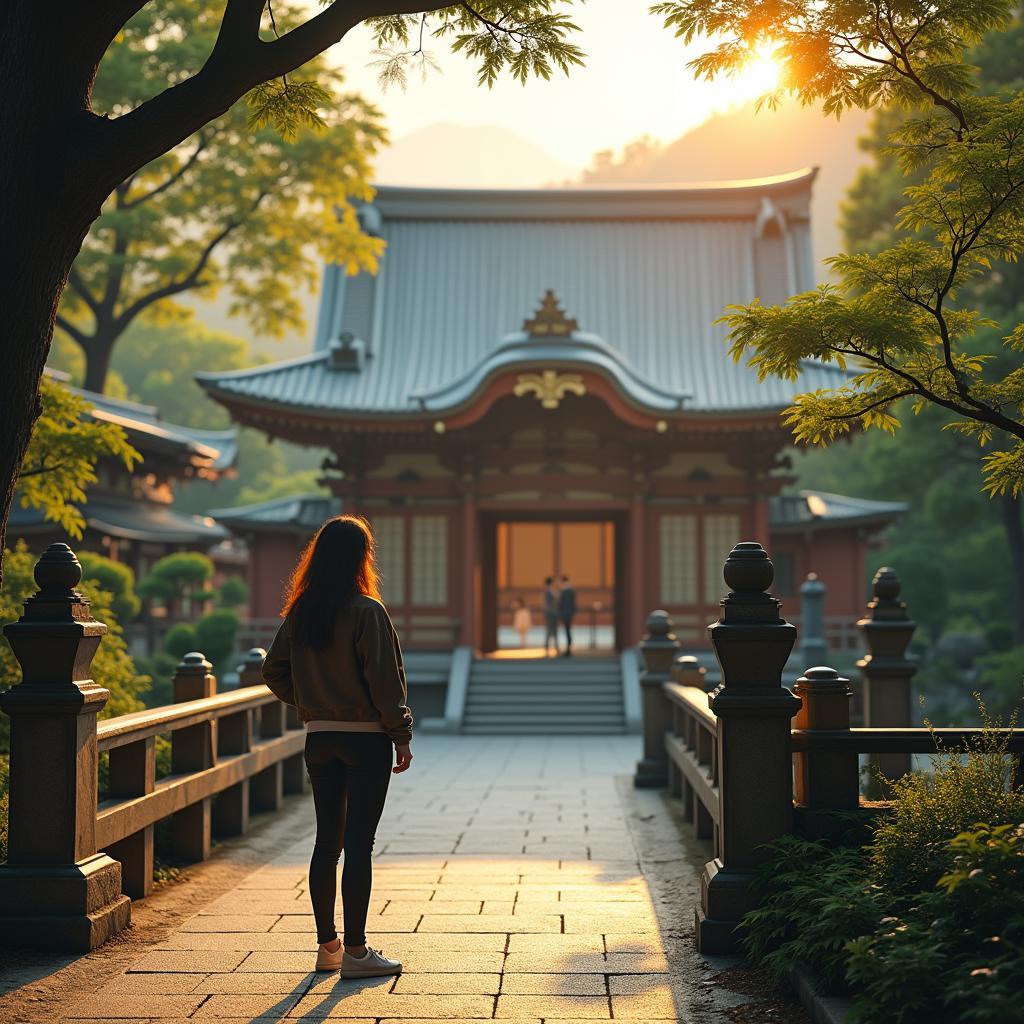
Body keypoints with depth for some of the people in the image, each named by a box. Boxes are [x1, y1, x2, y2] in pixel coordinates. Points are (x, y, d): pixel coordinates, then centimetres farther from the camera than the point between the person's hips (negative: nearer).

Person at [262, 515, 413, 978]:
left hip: (319, 739, 6)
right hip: (365, 738, -6)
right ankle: (355, 951, 3)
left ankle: (327, 945, 20)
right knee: (358, 844, -1)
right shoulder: (366, 611, -15)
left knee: (327, 841, 13)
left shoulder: (300, 612, 4)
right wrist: (402, 735, -7)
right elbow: (384, 679, -15)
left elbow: (274, 672, 9)